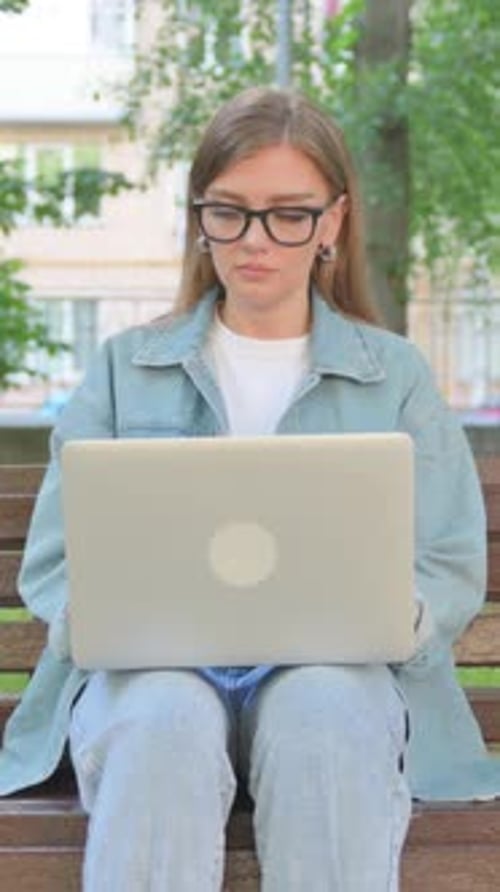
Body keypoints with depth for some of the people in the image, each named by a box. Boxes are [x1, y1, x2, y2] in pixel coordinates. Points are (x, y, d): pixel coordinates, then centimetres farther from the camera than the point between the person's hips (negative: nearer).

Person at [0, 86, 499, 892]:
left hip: (334, 666, 0)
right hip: (152, 663, 0)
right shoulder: (127, 368, 18)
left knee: (323, 711, -38)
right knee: (166, 719, -37)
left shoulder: (396, 374, 16)